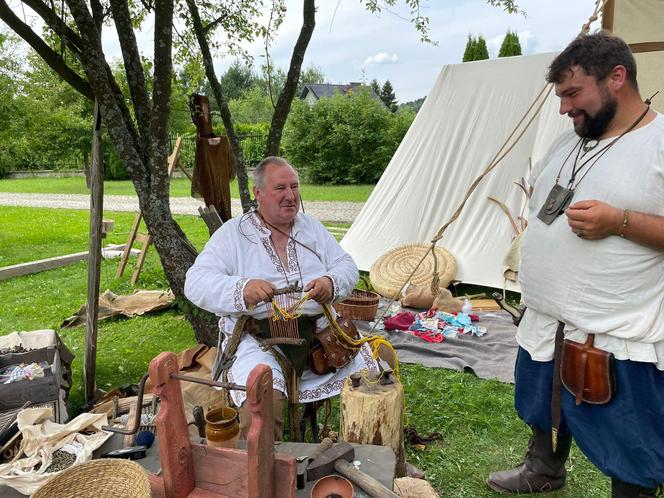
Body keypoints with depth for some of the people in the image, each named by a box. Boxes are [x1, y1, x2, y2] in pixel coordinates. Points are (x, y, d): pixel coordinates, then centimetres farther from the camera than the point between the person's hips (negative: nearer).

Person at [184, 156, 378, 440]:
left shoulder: (312, 227, 18)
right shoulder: (232, 233, 5)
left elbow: (346, 266, 15)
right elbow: (195, 283, -4)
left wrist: (331, 283, -10)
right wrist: (243, 289, -24)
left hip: (317, 328, 4)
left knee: (371, 367, -15)